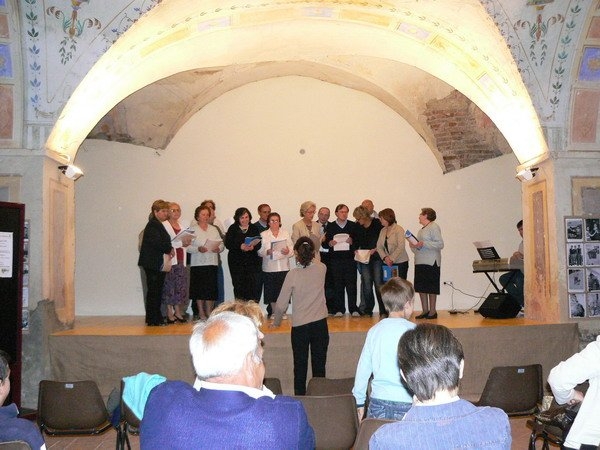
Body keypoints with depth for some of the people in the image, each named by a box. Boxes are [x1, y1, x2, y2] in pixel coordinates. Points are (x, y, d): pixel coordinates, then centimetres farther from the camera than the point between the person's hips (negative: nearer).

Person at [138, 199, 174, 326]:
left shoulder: (159, 225, 18)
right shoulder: (152, 225, -12)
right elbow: (156, 242, -23)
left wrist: (169, 249, 1)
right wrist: (169, 249, -11)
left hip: (159, 263, 9)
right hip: (152, 263, -9)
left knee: (158, 290, 12)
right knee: (153, 290, -4)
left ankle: (157, 318, 18)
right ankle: (153, 320, 2)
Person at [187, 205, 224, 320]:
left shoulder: (214, 229, 15)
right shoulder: (193, 229, 2)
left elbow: (221, 243, 12)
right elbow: (188, 247, -6)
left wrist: (218, 248, -9)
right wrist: (198, 249, -21)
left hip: (212, 263, 3)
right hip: (198, 263, -3)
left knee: (211, 288, 1)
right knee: (200, 289, 0)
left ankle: (209, 312, 11)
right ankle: (201, 313, 11)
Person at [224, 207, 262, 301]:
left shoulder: (254, 228, 10)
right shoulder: (233, 229, 7)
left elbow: (259, 244, 3)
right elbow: (228, 244, -3)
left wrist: (253, 247, -19)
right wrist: (240, 246, -18)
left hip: (251, 262, 1)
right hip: (236, 262, 0)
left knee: (252, 285, -7)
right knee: (238, 286, -1)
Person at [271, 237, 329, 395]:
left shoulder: (292, 274, -12)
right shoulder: (321, 269, -6)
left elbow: (281, 304, -6)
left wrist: (276, 322, 10)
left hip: (299, 326, -2)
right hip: (320, 323, 2)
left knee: (300, 366, 11)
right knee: (319, 365, 11)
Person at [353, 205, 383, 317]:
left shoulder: (377, 223, -4)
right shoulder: (358, 227, 8)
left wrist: (375, 249, -14)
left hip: (376, 257, -4)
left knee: (378, 283, -8)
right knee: (366, 284, 0)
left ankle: (383, 309, -1)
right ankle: (368, 309, 7)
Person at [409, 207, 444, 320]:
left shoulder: (434, 227, -5)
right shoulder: (421, 230, 20)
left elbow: (440, 244, -14)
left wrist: (424, 244, -19)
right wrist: (413, 246, 5)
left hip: (431, 263, -8)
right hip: (419, 262, 8)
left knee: (431, 287, -3)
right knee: (421, 287, 7)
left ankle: (432, 311, 5)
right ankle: (425, 310, 14)